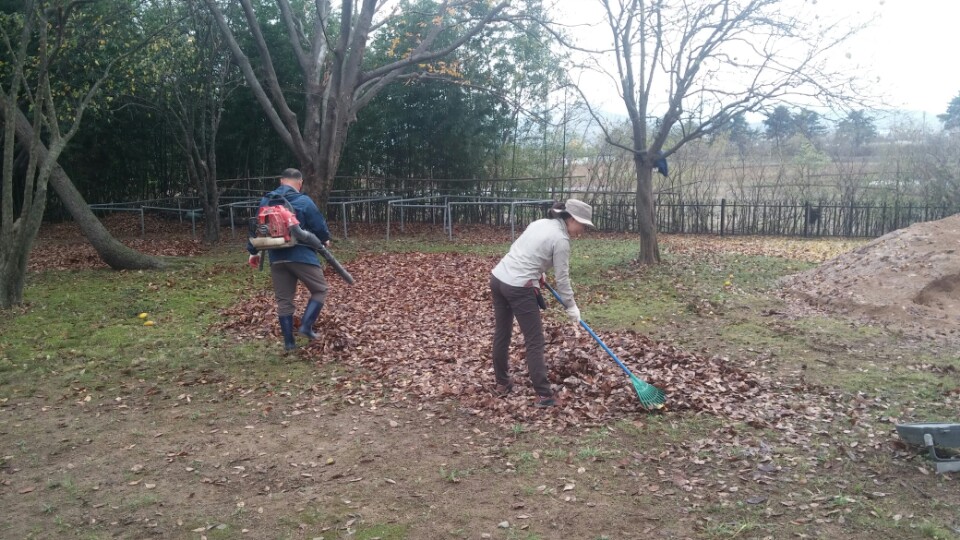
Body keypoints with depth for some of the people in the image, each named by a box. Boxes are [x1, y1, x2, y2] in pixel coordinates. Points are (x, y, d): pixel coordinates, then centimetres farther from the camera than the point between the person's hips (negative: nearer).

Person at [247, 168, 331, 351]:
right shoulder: (304, 201, -8)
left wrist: (253, 251, 26)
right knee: (320, 290, 11)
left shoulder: (265, 201, 9)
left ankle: (289, 341, 14)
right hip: (302, 256, -5)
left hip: (277, 258, 5)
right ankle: (306, 325, -4)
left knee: (283, 300, 11)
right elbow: (319, 226, -5)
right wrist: (325, 239, 16)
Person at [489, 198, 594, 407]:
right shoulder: (561, 240, -9)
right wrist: (571, 307, 6)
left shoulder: (540, 223, 13)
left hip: (498, 277, 9)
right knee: (535, 341, 0)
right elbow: (562, 279, -5)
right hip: (519, 288, -9)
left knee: (501, 333, 18)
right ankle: (543, 395, 2)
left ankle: (502, 383, 33)